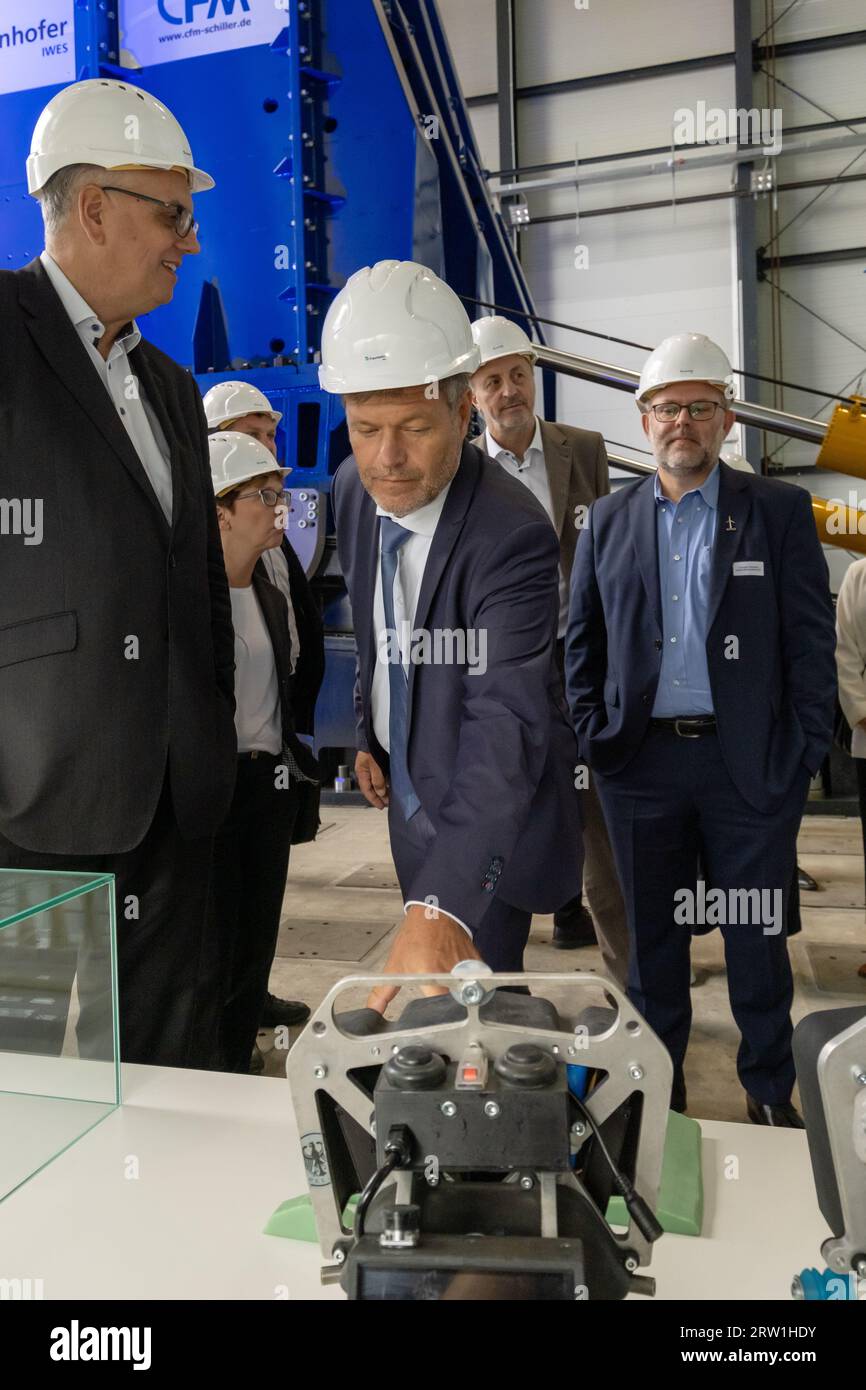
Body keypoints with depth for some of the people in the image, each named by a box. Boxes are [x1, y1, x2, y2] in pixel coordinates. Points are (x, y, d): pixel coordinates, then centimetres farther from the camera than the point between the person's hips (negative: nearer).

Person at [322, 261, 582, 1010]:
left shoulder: (511, 535, -32)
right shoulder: (354, 487, -8)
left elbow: (506, 726, -43)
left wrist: (444, 908, -53)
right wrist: (369, 730, 10)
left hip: (487, 819, -7)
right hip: (407, 791, 7)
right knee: (420, 1000, 24)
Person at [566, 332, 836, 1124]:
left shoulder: (780, 511, 1)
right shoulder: (608, 521, 7)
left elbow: (810, 640, -2)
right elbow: (582, 641, 9)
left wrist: (803, 754, -8)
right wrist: (594, 736, 0)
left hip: (750, 763, -2)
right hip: (641, 762, 2)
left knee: (758, 939, 9)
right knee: (653, 938, 14)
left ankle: (771, 1096, 29)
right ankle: (658, 1090, 32)